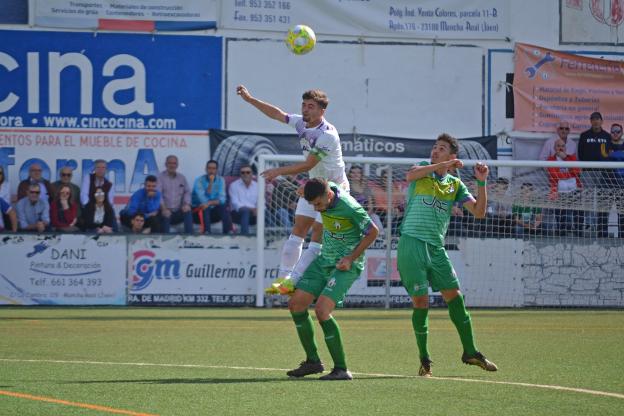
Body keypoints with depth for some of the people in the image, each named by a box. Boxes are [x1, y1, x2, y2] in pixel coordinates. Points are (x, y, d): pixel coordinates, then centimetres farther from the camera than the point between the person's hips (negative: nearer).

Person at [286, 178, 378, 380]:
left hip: (345, 265, -8)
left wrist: (351, 258, -16)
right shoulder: (322, 195, -6)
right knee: (296, 304, 3)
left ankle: (341, 369, -15)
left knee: (322, 310, -22)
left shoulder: (350, 208, -25)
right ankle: (312, 361, 14)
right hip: (325, 259, 8)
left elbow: (373, 232, -13)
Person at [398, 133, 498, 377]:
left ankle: (470, 352, 14)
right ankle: (424, 361, 5)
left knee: (455, 297, 2)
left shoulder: (455, 185, 12)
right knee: (421, 302, -6)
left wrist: (481, 183, -9)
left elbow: (479, 212, 3)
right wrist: (443, 166, -25)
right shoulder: (421, 170, 5)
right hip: (412, 243, -4)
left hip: (436, 247, 4)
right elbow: (411, 175, -20)